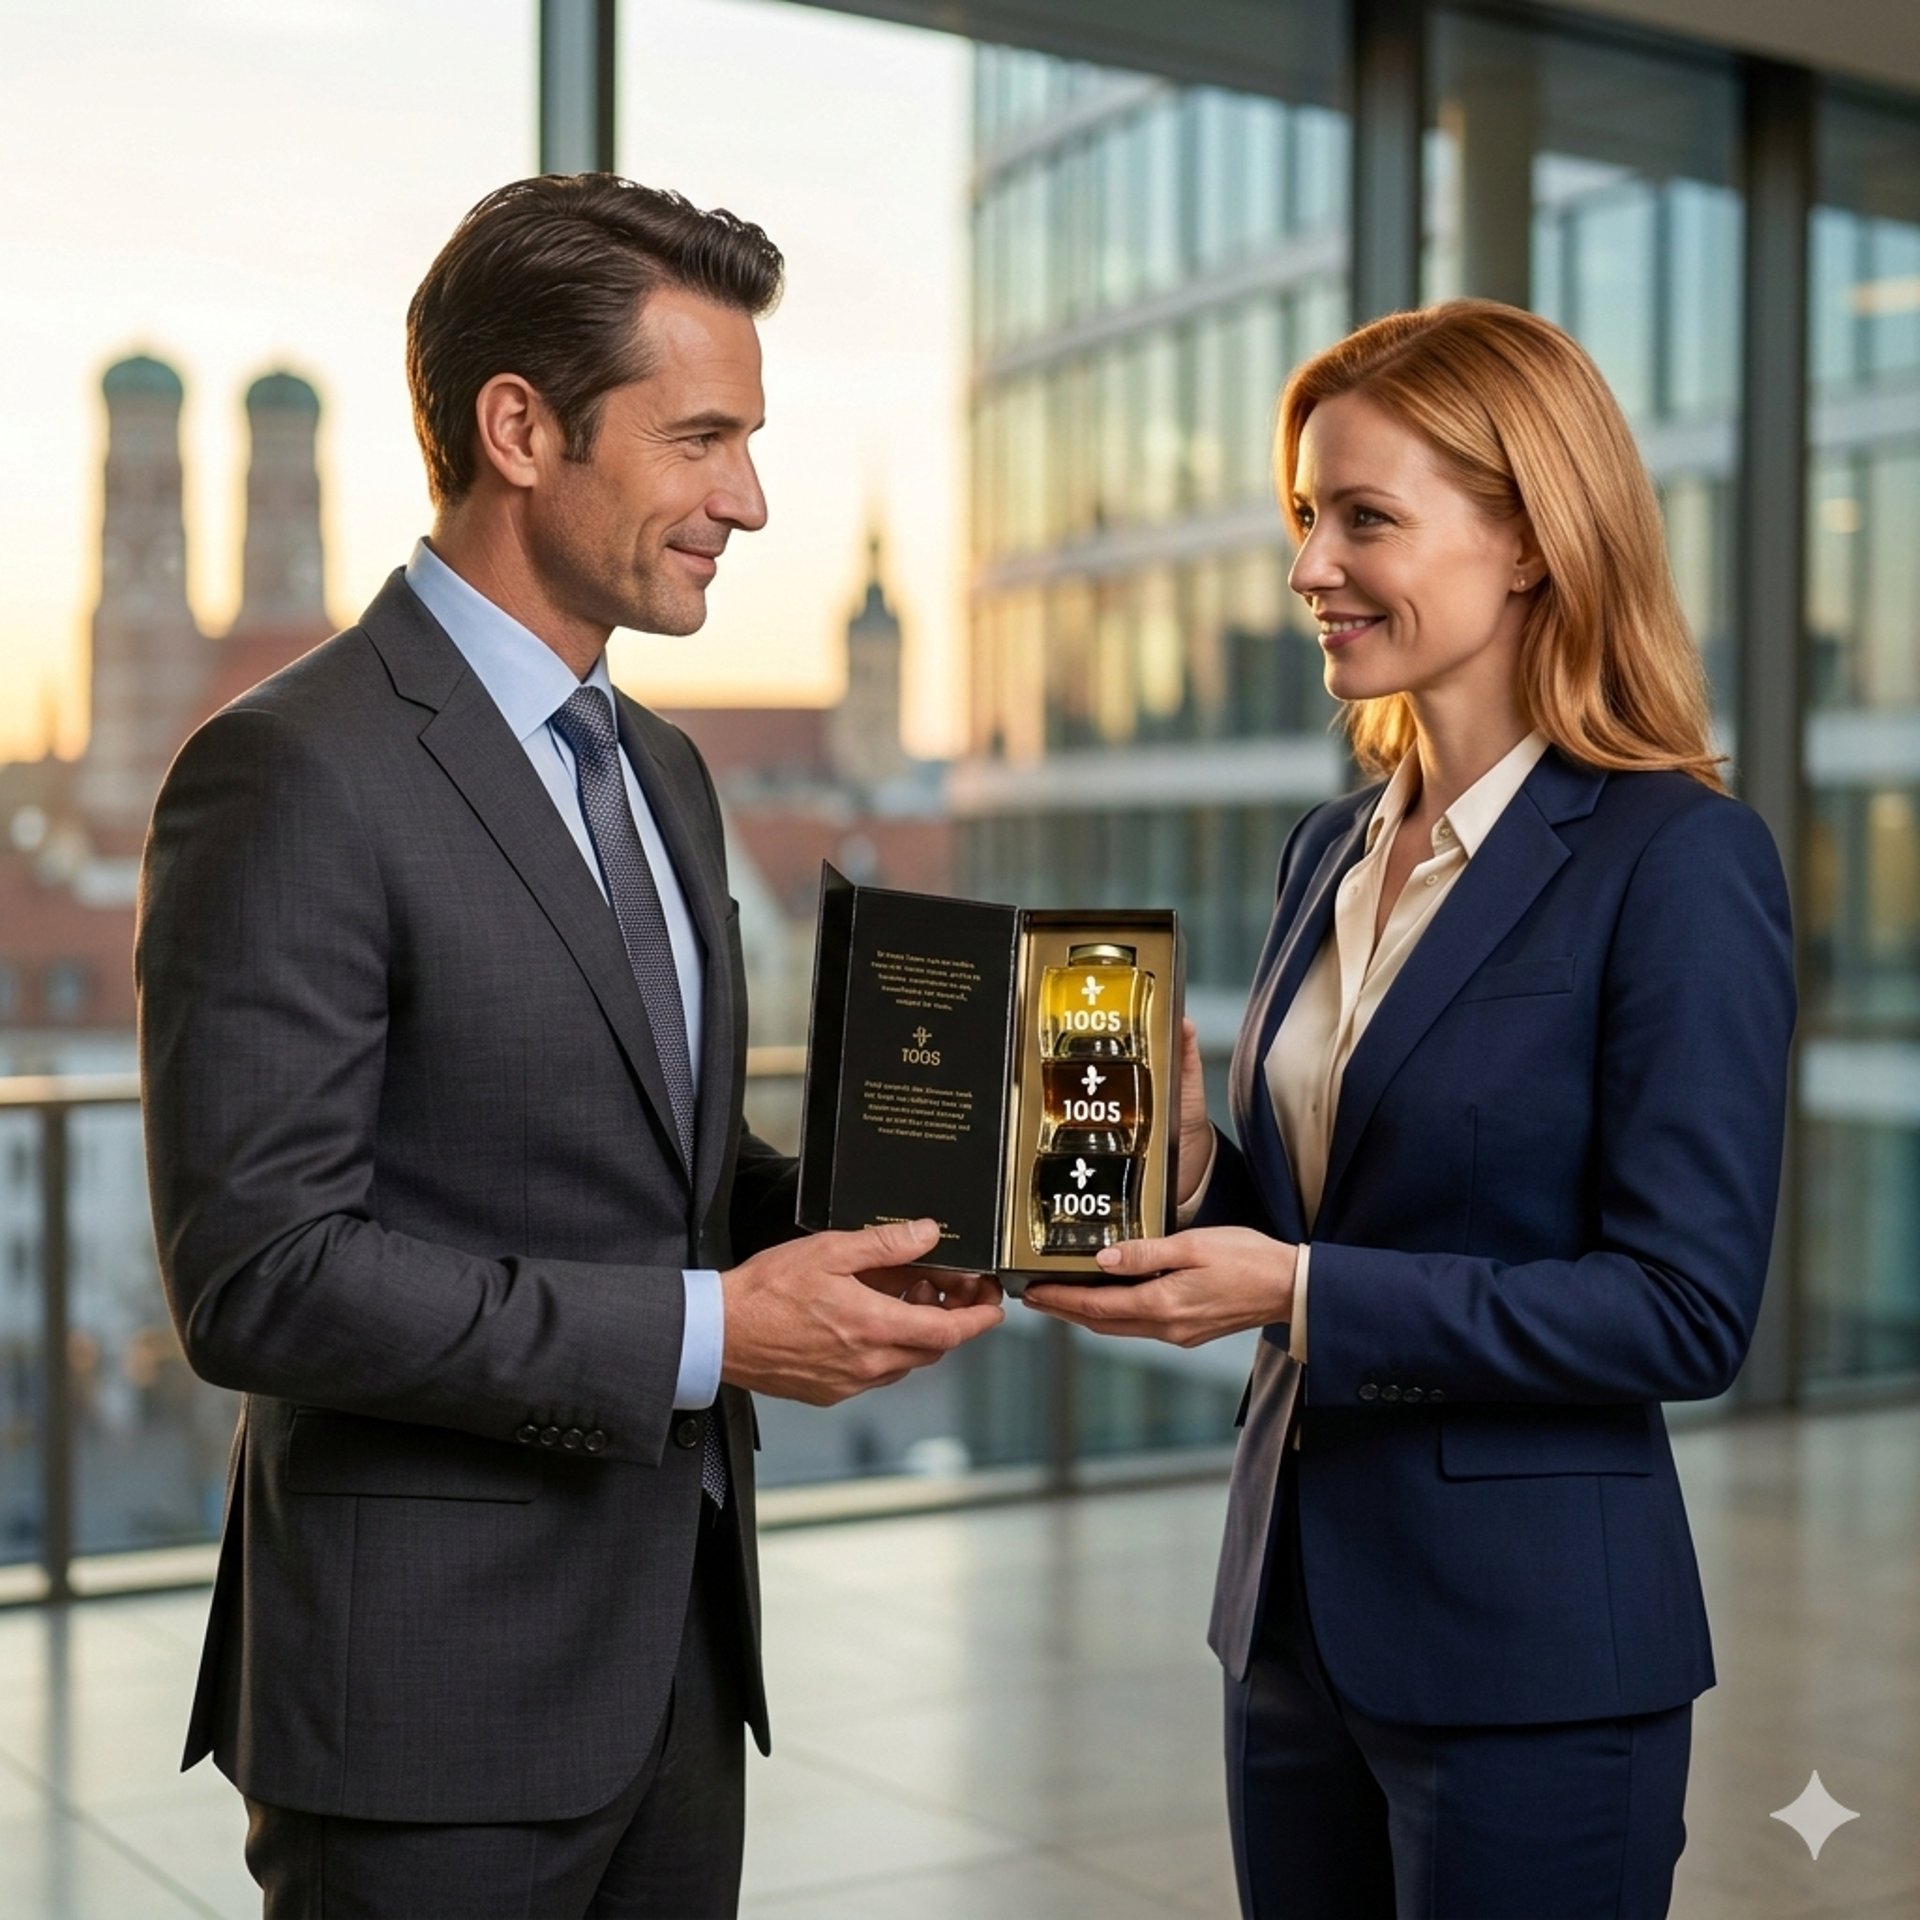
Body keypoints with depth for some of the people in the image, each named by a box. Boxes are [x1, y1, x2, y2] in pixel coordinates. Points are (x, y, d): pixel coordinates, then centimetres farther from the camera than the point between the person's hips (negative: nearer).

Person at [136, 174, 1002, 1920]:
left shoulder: (661, 773, 12)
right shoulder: (294, 777, -15)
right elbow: (258, 1275, -20)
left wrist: (847, 1221, -1)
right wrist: (709, 1330, -19)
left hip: (676, 1648, 8)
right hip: (432, 1698, -7)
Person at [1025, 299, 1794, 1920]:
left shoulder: (1678, 860, -14)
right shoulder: (1333, 853, 8)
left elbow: (1687, 1310, -17)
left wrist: (1302, 1291, -22)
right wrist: (1189, 1172, -5)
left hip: (1527, 1647, -7)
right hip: (1298, 1608, 7)